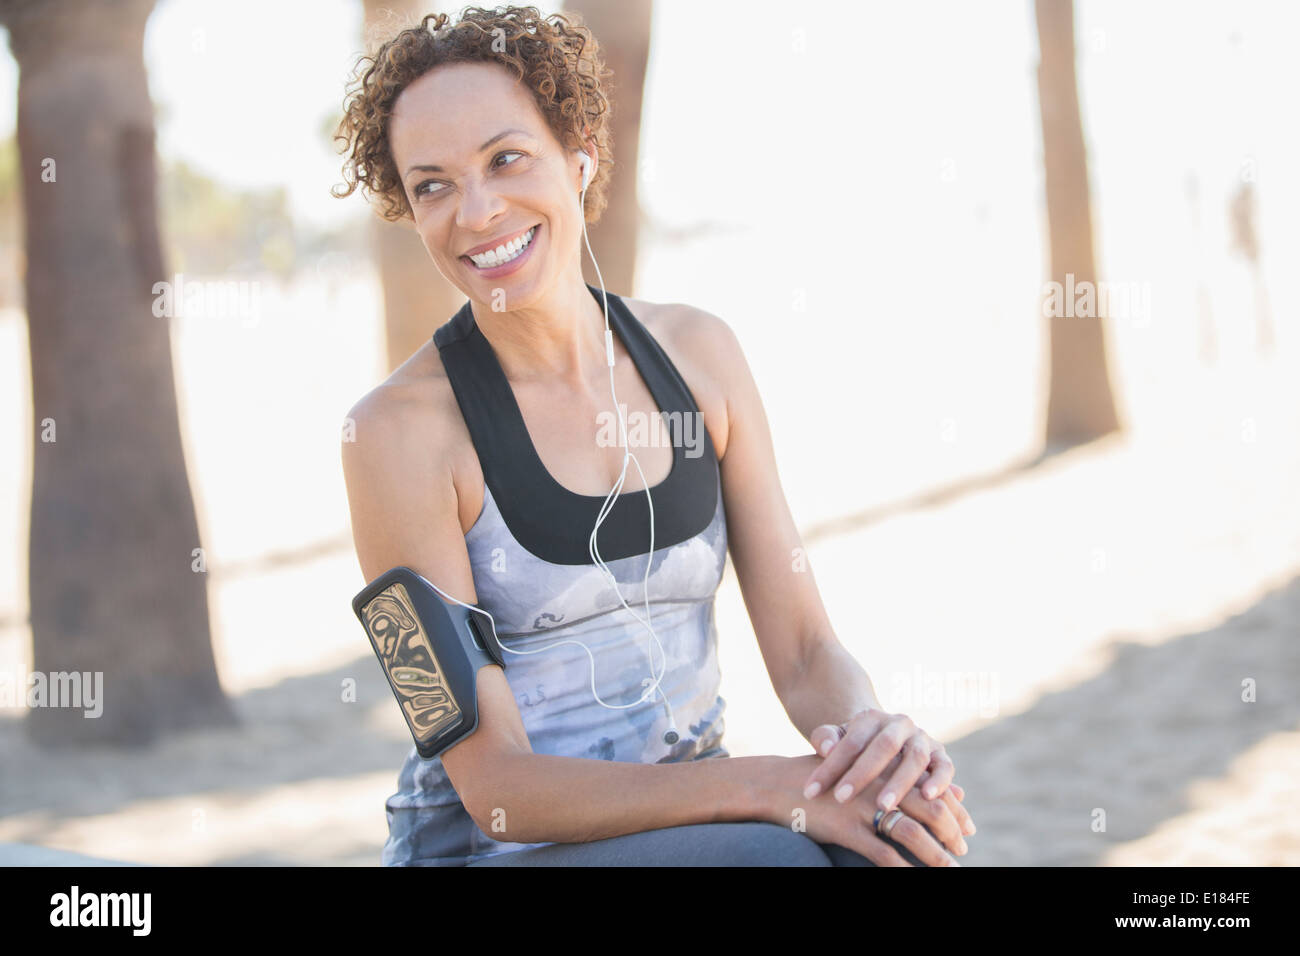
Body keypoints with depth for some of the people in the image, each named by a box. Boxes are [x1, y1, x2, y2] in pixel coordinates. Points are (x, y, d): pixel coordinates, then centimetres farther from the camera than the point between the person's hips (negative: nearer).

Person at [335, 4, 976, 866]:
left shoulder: (698, 352, 3)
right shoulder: (402, 429, -12)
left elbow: (806, 651, 2)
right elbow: (494, 785, -15)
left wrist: (877, 737, -22)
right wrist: (774, 786, -26)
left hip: (691, 820, 5)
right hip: (487, 849, -4)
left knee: (891, 845, -27)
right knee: (786, 860, -33)